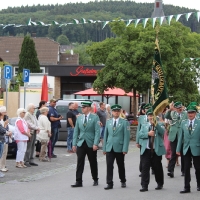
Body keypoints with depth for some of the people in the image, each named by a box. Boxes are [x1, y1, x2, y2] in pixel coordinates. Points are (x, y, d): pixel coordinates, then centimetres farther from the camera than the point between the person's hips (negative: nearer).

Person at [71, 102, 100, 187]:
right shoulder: (79, 118, 9)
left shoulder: (95, 118, -3)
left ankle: (95, 180, 25)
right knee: (80, 163, -4)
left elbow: (97, 131, -8)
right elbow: (76, 131, 10)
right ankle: (78, 182, -4)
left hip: (91, 144, -3)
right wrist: (74, 144, 4)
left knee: (93, 163, 10)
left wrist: (95, 144, -17)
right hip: (81, 144, 3)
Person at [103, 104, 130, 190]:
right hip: (109, 148, 2)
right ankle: (109, 183, -4)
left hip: (119, 148, -2)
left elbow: (126, 136, -5)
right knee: (109, 165, -6)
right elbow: (105, 135, 11)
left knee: (121, 166, 10)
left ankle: (123, 181, 27)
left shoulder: (124, 122, -1)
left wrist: (125, 149, -12)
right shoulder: (108, 122, 10)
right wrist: (104, 148, 6)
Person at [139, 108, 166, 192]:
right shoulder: (144, 125, 14)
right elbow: (140, 134, 1)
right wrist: (148, 134, -14)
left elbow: (162, 132, -15)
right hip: (146, 150, 2)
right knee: (145, 168, -4)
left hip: (157, 150, -2)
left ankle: (160, 184, 24)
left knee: (157, 168, 8)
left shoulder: (159, 125, 5)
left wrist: (156, 124, -27)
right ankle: (144, 185, -4)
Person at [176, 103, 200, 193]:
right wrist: (178, 149, 6)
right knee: (186, 169, 2)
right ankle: (187, 187, 7)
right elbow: (180, 136, 8)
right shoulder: (183, 123, 6)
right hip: (186, 149, 2)